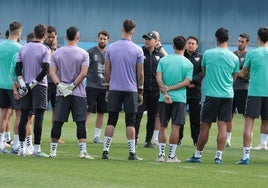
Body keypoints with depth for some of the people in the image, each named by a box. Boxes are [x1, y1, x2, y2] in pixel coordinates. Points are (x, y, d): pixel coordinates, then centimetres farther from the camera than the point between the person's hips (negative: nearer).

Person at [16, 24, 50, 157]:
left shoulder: (24, 48, 8)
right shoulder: (45, 50, -6)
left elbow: (18, 68, 2)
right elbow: (45, 69, -14)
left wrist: (22, 83, -4)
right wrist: (34, 83, -8)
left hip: (26, 86, 4)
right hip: (40, 86, -4)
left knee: (23, 117, 8)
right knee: (38, 117, -5)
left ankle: (21, 148, 9)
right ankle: (36, 148, -9)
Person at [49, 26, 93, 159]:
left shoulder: (57, 53, 6)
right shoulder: (83, 54, -2)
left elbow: (52, 72, -1)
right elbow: (84, 73, -11)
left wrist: (60, 85, -8)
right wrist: (73, 85, -7)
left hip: (61, 93, 3)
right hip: (78, 93, -2)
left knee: (58, 122, 5)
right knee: (81, 122, -3)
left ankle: (53, 150, 7)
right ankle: (83, 151, -9)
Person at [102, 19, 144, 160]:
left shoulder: (111, 48, 1)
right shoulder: (137, 50, -4)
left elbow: (107, 71, 4)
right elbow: (140, 74, -1)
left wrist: (107, 87, 15)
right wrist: (140, 92, 8)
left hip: (114, 89, 2)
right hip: (131, 89, -2)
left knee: (111, 121, 5)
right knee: (130, 122, 1)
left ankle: (105, 151, 1)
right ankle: (132, 153, -1)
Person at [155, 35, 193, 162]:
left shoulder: (163, 60, 2)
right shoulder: (188, 64, -1)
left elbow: (158, 78, -7)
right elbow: (187, 82, -9)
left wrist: (165, 92, -13)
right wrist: (170, 89, -9)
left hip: (164, 99, 2)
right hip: (179, 98, -2)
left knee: (163, 126, 10)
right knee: (175, 127, 0)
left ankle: (161, 154, 7)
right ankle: (171, 155, -1)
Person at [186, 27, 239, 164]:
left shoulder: (207, 54, -3)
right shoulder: (234, 58, 0)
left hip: (211, 94, -1)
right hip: (227, 95, 1)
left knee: (205, 126, 4)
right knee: (222, 126, 0)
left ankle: (197, 155, 11)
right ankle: (218, 156, -5)